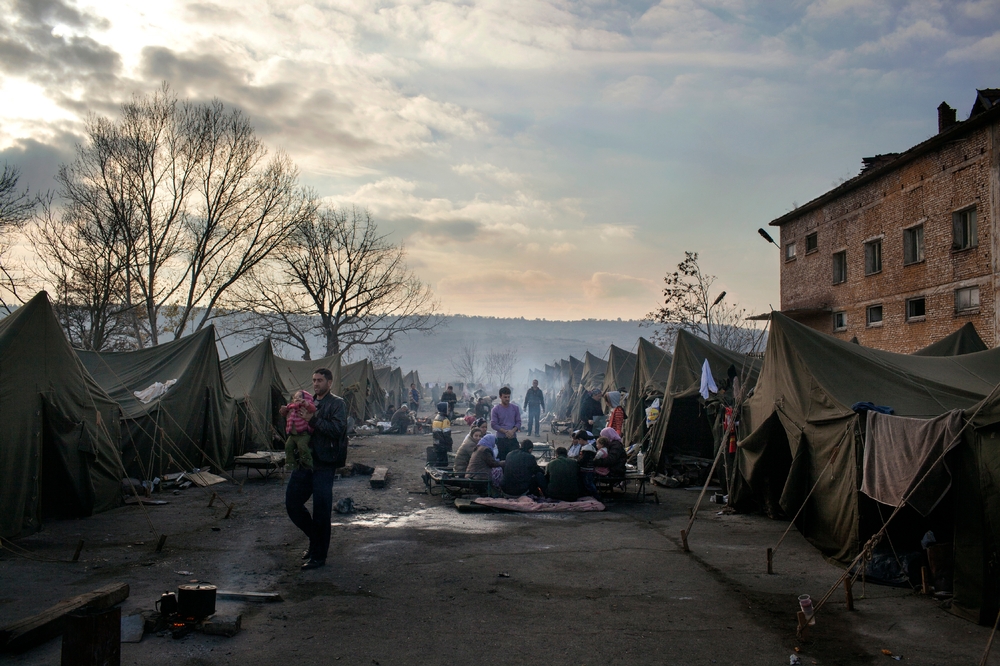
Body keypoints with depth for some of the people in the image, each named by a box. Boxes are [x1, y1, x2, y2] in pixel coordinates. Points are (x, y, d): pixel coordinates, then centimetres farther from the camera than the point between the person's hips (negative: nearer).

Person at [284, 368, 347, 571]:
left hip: (324, 464, -7)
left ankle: (319, 556, 10)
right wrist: (287, 416, 2)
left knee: (321, 510, -2)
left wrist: (312, 419, -21)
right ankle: (315, 538, 29)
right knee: (292, 502, 7)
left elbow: (337, 429, -20)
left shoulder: (337, 403, -4)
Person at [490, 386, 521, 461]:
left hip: (513, 438, 2)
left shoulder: (515, 408, 8)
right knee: (501, 460, 1)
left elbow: (518, 422, 6)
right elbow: (493, 424, -5)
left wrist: (513, 431, -13)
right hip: (501, 439, -2)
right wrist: (505, 431, -13)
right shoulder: (495, 409, 0)